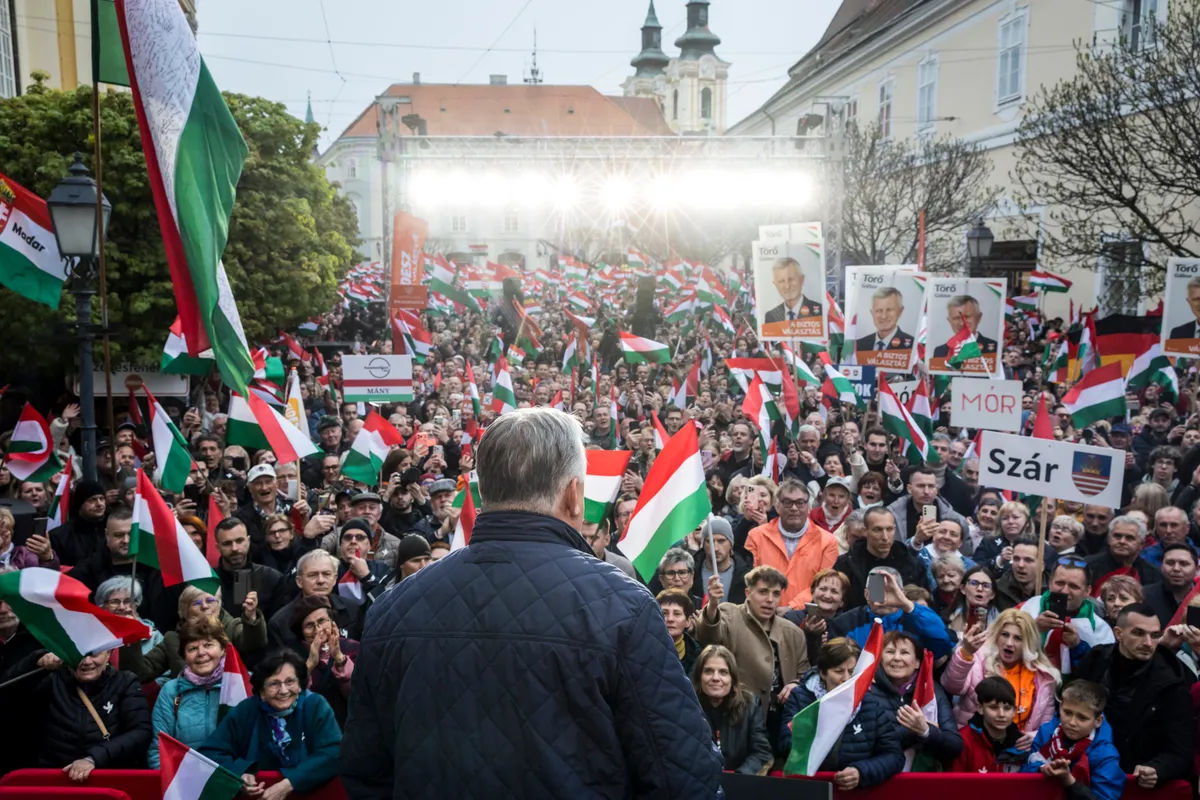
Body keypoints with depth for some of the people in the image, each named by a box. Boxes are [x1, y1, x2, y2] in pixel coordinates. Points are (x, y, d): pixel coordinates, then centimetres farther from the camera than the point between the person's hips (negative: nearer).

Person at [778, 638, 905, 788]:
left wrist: (862, 772, -16)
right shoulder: (799, 698, 1)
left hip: (859, 789, 1)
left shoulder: (875, 704, 4)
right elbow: (786, 747, -9)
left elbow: (894, 756, 0)